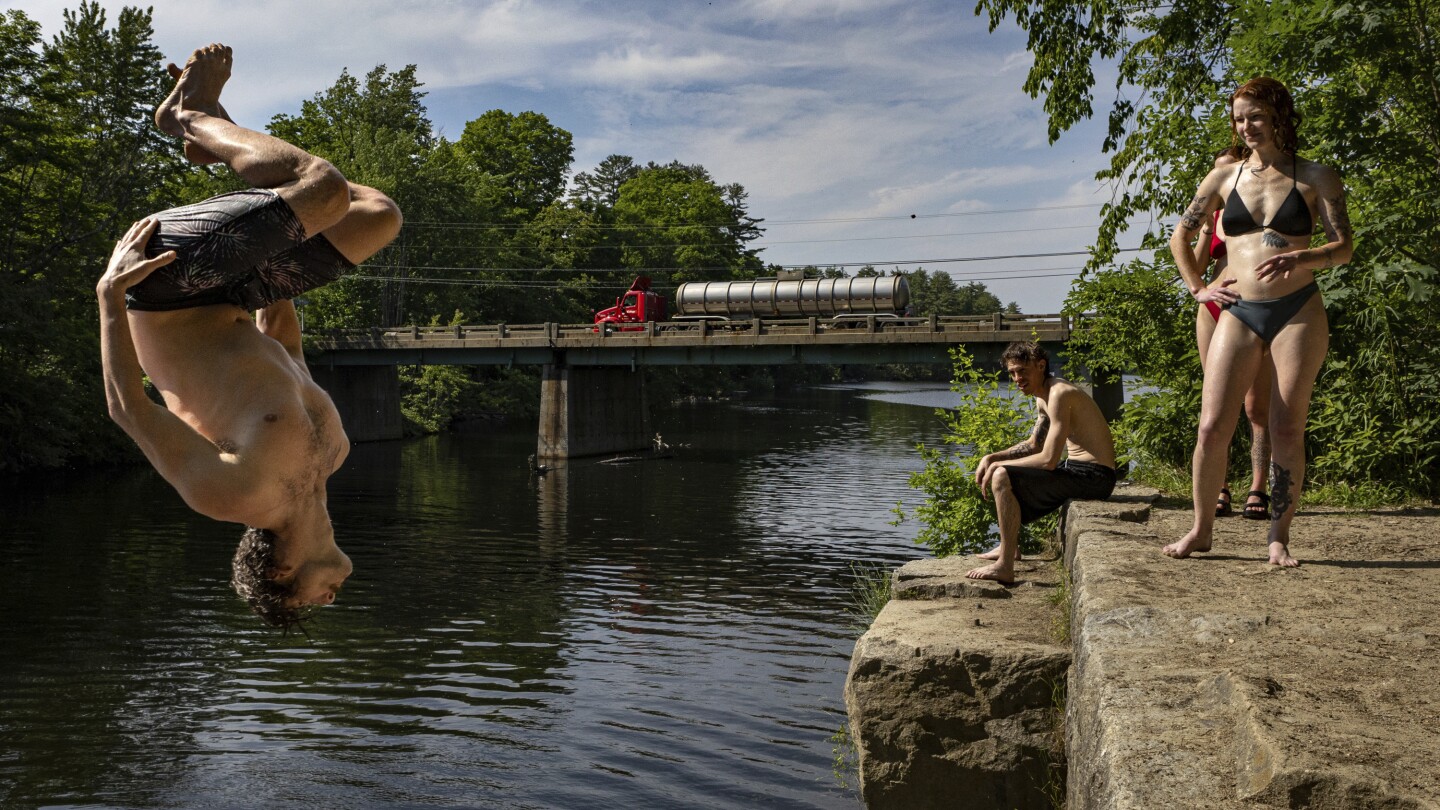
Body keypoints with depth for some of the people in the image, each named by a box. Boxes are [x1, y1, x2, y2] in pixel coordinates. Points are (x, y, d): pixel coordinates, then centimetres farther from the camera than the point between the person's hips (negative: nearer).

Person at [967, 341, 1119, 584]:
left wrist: (998, 465, -14)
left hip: (1093, 476, -11)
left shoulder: (1060, 393, -20)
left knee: (1002, 477, -23)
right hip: (1076, 469, 11)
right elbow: (1033, 445, 24)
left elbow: (1048, 460, -25)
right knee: (998, 468, 23)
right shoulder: (1042, 397, 12)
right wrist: (991, 458, 10)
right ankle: (1010, 547, 30)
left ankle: (1005, 567, -20)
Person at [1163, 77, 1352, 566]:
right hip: (1239, 314, 1)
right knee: (1213, 426, -7)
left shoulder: (1315, 177, 6)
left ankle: (1279, 539, 8)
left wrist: (1301, 258, -20)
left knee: (1287, 431, -2)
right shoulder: (1224, 177, 11)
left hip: (1298, 312, -1)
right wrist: (1197, 288, 11)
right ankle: (1201, 529, 7)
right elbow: (1180, 237, 20)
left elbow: (1344, 247, -1)